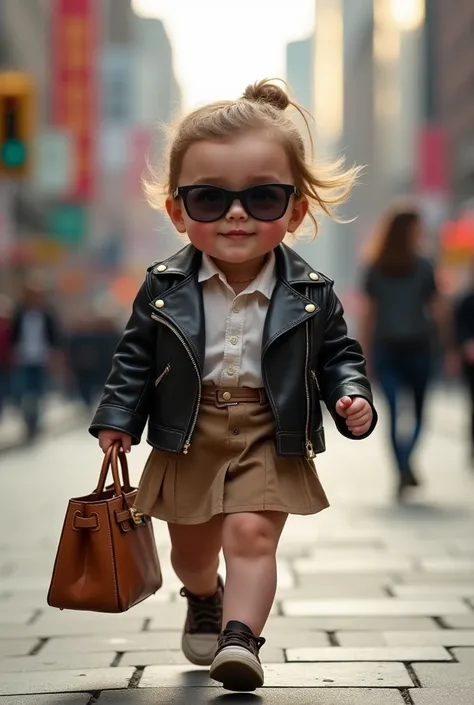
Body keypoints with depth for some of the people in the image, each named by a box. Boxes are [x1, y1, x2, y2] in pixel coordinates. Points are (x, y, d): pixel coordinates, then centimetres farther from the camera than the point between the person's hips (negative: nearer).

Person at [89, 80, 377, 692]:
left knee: (252, 532, -20)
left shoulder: (309, 293, -9)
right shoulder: (164, 287, -8)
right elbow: (136, 357, 3)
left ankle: (240, 636, -17)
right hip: (187, 437, 2)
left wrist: (352, 398, -14)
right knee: (191, 548, 19)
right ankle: (204, 599, 50)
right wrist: (118, 418, 1)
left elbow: (338, 354, 3)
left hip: (270, 438, -2)